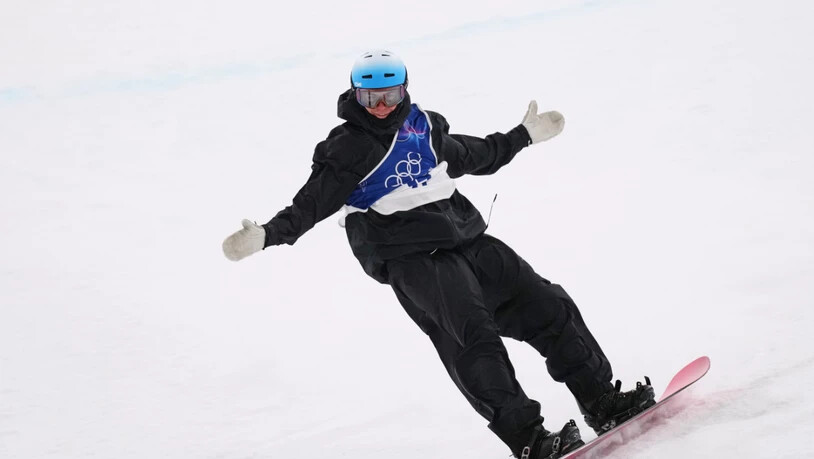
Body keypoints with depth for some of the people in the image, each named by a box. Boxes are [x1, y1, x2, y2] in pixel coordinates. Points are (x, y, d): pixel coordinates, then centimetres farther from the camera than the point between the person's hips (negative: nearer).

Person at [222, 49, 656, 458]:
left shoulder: (425, 127, 17)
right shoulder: (346, 148, 0)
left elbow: (474, 156, 33)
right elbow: (311, 204, -5)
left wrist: (524, 135, 42)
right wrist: (266, 235, -20)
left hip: (468, 239, 7)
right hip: (412, 260, -6)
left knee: (549, 306, 0)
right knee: (472, 337, -25)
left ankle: (603, 402, 8)